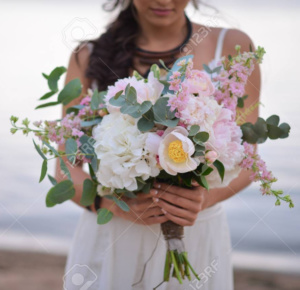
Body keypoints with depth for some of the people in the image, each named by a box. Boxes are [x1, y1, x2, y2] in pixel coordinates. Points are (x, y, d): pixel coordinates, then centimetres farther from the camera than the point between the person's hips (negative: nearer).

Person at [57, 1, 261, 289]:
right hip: (108, 241, 0)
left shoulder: (233, 48, -2)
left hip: (196, 239, 0)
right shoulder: (89, 57, -1)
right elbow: (67, 168, -1)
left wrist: (206, 198, -21)